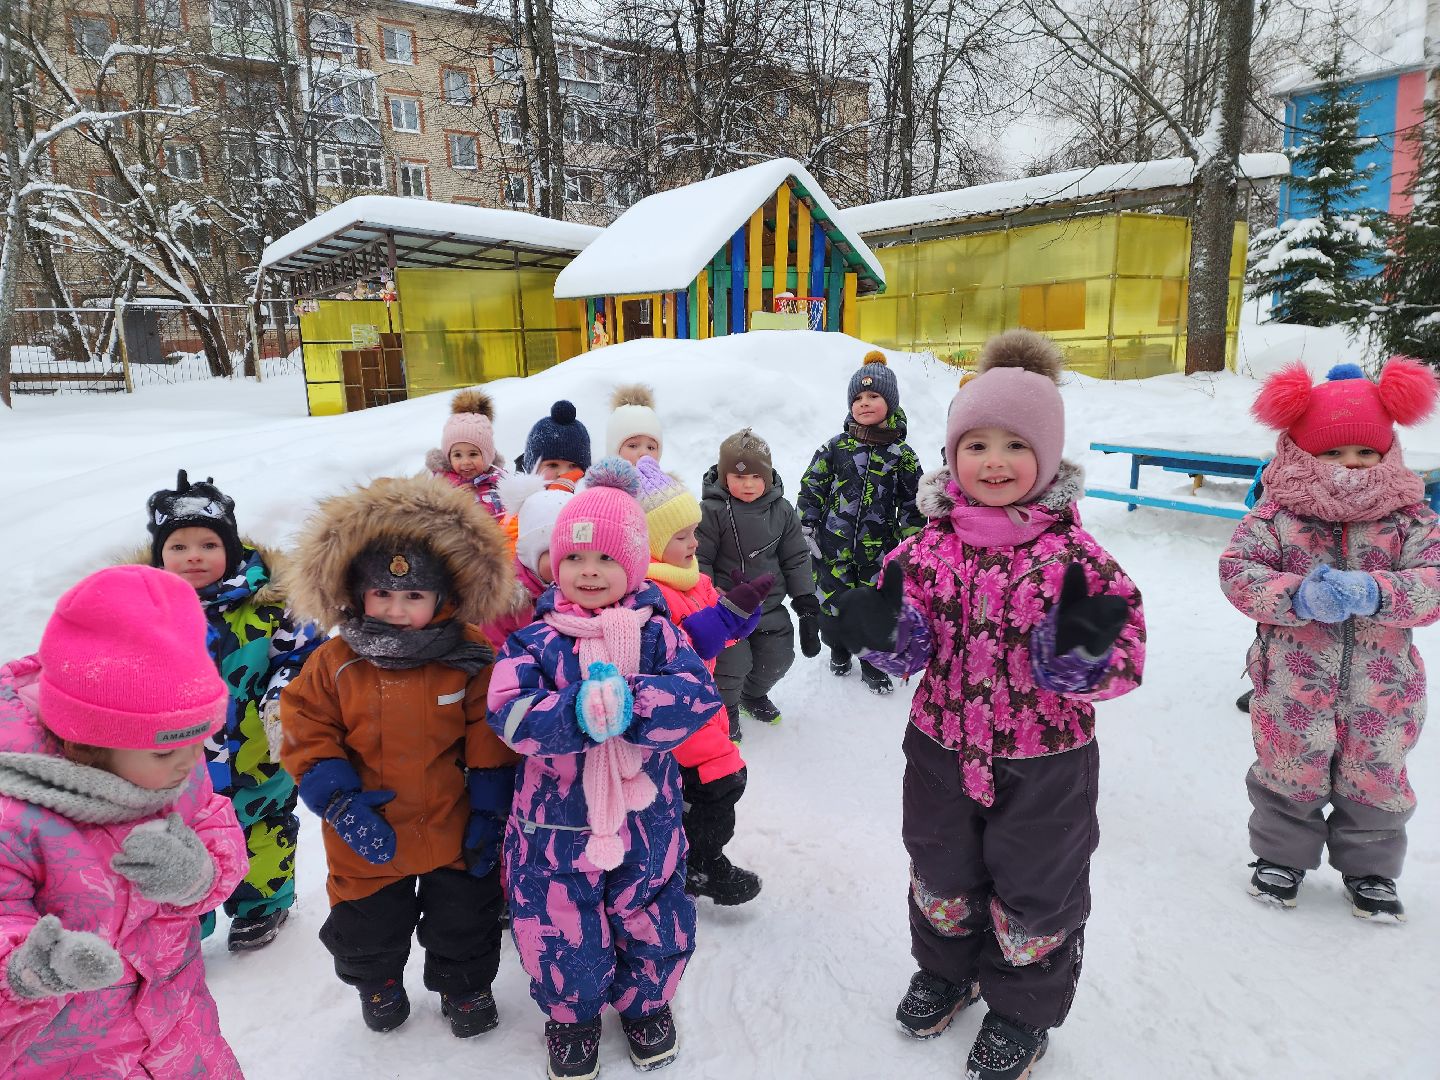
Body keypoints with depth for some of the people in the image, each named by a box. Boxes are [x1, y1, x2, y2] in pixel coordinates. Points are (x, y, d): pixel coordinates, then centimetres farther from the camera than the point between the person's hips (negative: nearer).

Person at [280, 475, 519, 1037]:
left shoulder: (469, 658, -14)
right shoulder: (334, 663, -12)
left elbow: (490, 743, -8)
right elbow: (307, 737, -6)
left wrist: (490, 815, -5)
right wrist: (340, 803, -16)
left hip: (455, 835, -1)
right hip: (368, 840, 1)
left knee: (465, 922, 18)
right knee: (367, 928, 23)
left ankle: (465, 988, 46)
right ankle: (377, 983, 54)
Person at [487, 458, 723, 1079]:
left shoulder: (656, 633, -7)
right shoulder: (533, 642, -7)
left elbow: (699, 693, -20)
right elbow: (509, 713, -20)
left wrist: (628, 706, -33)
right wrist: (579, 711, -35)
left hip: (644, 820, 1)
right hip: (555, 822, 0)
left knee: (655, 930, 17)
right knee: (561, 937, 12)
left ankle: (645, 1001, 50)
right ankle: (571, 1014, 45)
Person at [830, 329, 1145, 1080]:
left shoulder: (1071, 553, -17)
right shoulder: (931, 546, -8)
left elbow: (1121, 663, -16)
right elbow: (912, 650, -3)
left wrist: (1085, 652, -38)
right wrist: (885, 634, -25)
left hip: (1044, 762, -3)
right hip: (943, 745, 3)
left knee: (1035, 893, 18)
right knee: (941, 874, 25)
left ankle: (1023, 1007, 46)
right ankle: (947, 968, 55)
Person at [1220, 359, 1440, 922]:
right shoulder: (1278, 513, -8)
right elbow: (1238, 570, -15)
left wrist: (1374, 593, -32)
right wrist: (1297, 597, -31)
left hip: (1383, 692, 2)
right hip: (1292, 690, -2)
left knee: (1376, 785, 19)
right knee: (1290, 779, 14)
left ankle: (1370, 867, 43)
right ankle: (1281, 855, 37)